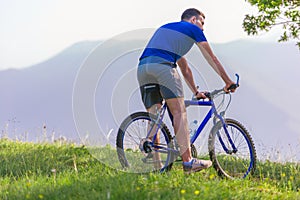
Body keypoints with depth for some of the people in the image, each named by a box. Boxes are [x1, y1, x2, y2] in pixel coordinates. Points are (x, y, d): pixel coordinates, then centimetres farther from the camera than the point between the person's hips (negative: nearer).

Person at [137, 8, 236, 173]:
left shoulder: (165, 27, 38)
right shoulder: (192, 29, 19)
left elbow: (184, 67, 43)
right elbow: (212, 59, 23)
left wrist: (196, 92, 46)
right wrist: (228, 82, 33)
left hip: (142, 67, 7)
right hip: (162, 65, -7)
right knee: (179, 112, -6)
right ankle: (188, 161, -12)